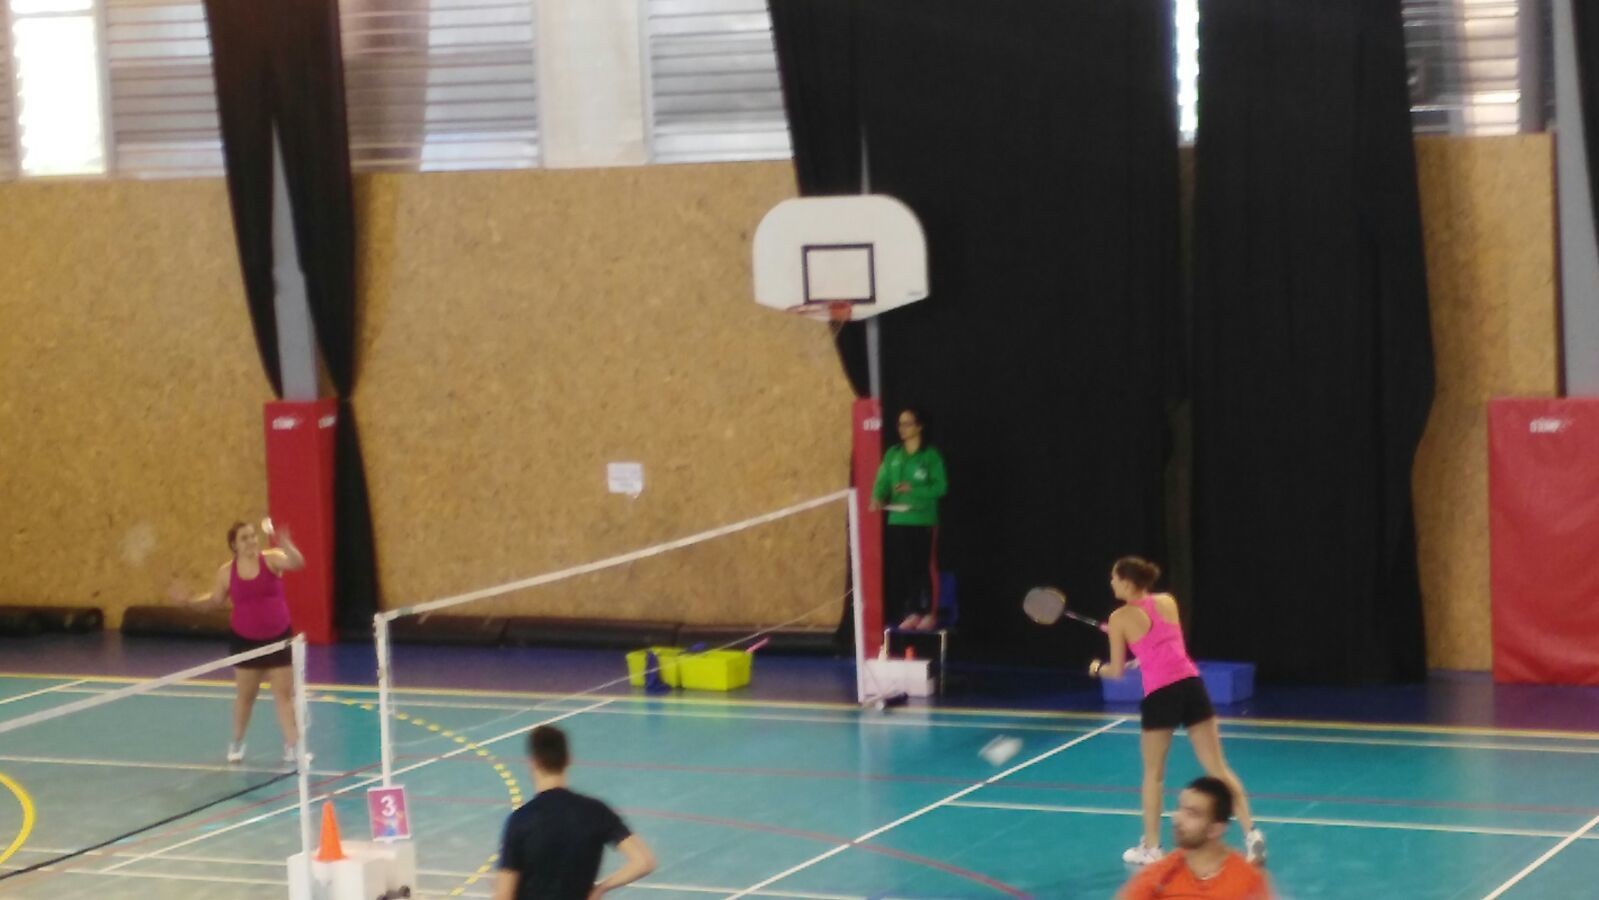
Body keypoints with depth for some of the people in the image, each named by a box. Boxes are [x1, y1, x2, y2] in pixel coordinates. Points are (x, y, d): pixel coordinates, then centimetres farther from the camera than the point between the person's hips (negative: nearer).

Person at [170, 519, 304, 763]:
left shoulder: (271, 559, -11)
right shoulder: (227, 572, -5)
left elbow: (297, 562, -30)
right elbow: (215, 599, 11)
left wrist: (285, 543, -49)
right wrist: (188, 600, -2)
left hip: (278, 637, -2)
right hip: (245, 641, 2)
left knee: (284, 693, -1)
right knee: (245, 695, 14)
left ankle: (292, 745, 3)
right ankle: (237, 742, 33)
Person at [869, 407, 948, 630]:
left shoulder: (930, 456, -4)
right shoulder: (892, 455, 9)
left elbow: (941, 487, -8)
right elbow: (883, 481, 2)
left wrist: (913, 489, -18)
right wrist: (878, 498, -18)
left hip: (923, 520, -4)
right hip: (898, 520, 4)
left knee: (922, 568, -4)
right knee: (903, 568, 5)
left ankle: (929, 613, 5)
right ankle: (912, 613, 13)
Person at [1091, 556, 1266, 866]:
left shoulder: (1120, 619, 1)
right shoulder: (1168, 602, 13)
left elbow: (1117, 671, 7)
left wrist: (1098, 668, 28)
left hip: (1160, 695, -4)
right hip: (1191, 686, 4)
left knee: (1153, 774, 14)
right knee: (1218, 768, 5)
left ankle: (1150, 847, 18)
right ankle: (1251, 833, -4)